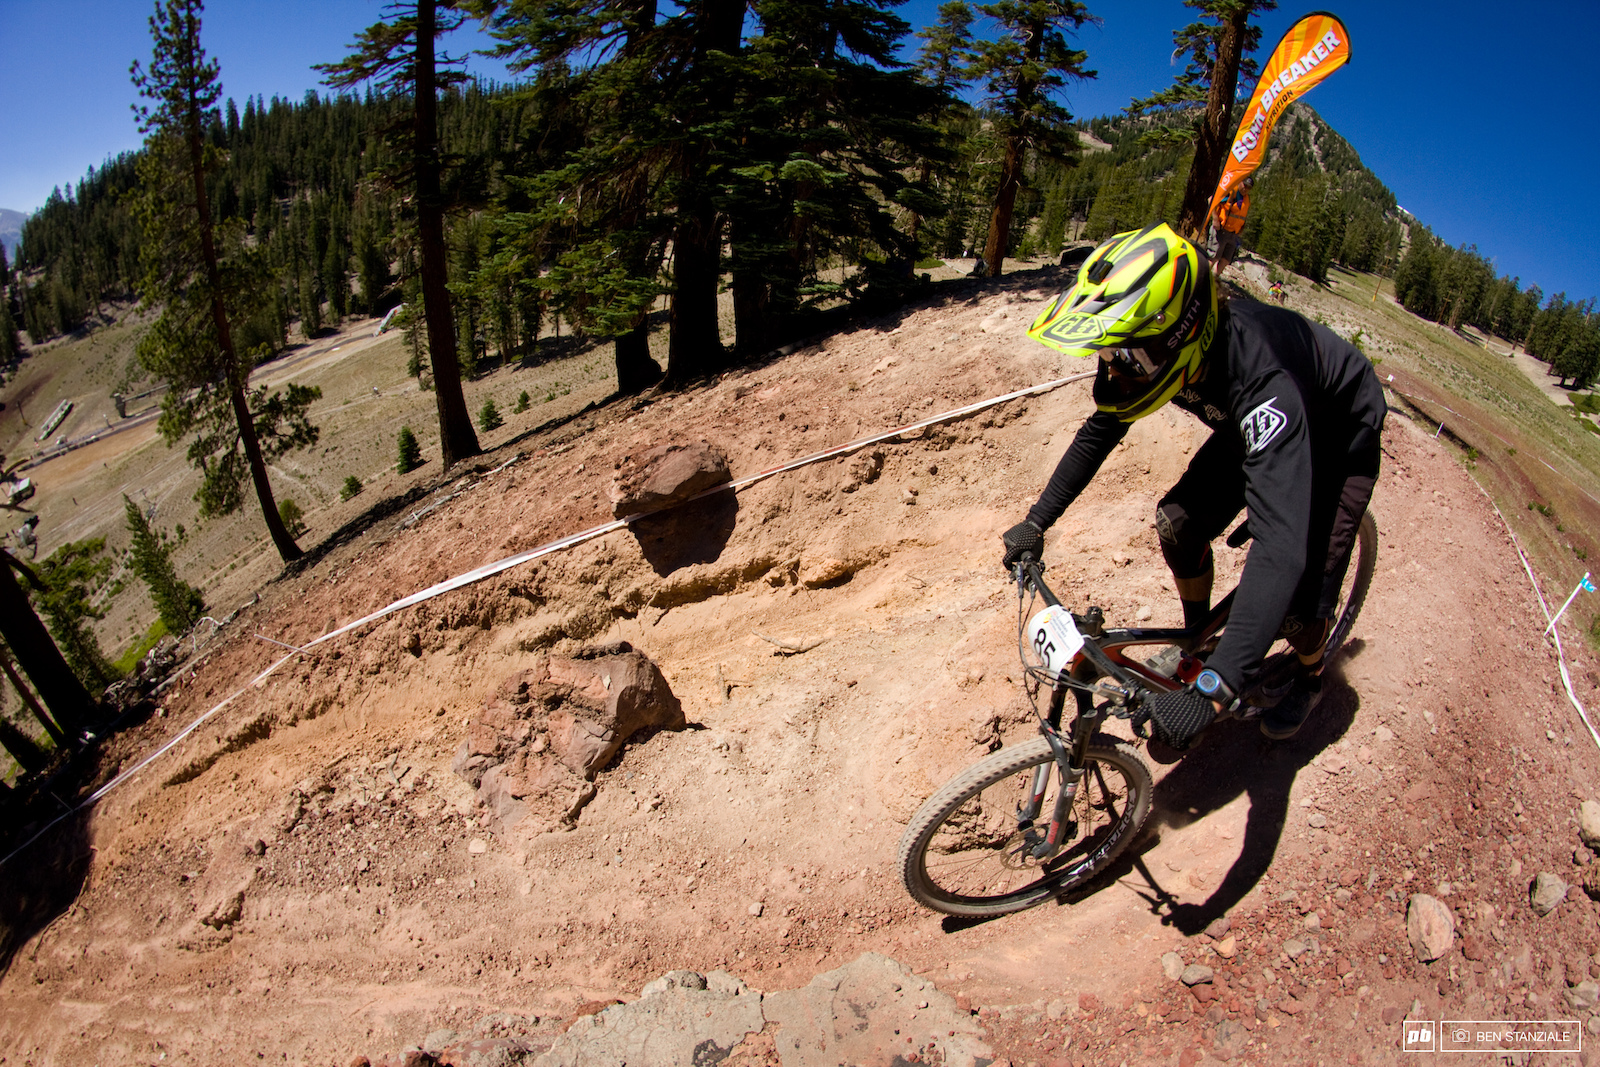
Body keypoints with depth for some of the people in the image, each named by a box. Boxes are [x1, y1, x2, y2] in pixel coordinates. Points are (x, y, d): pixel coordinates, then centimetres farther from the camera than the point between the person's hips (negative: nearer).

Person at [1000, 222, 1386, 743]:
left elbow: (1280, 547, -51)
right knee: (1178, 523, -8)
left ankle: (1310, 679, 24)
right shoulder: (1148, 344, -26)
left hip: (1339, 438, -5)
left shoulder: (1259, 377, -46)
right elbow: (1099, 432, -7)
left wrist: (1214, 690, -57)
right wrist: (1036, 521, -9)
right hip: (1251, 427, 6)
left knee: (1301, 588, -11)